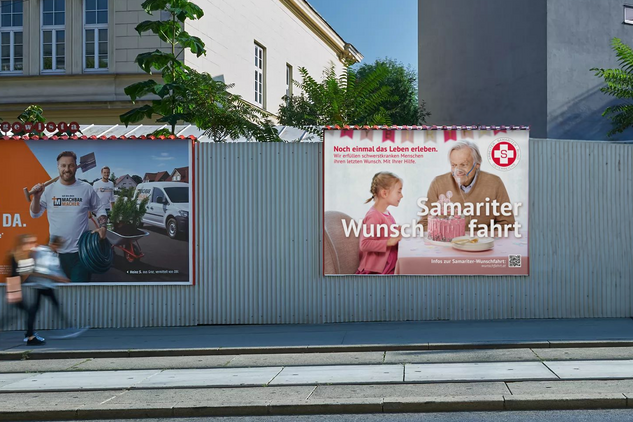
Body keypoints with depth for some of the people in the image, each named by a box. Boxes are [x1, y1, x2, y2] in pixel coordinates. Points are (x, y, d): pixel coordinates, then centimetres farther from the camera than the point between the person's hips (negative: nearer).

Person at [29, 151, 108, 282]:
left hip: (81, 251, -2)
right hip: (56, 251, 2)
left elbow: (99, 209, 10)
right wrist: (36, 197, -14)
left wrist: (103, 227, -7)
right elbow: (35, 214, 3)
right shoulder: (49, 189, 0)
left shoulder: (87, 189, 0)